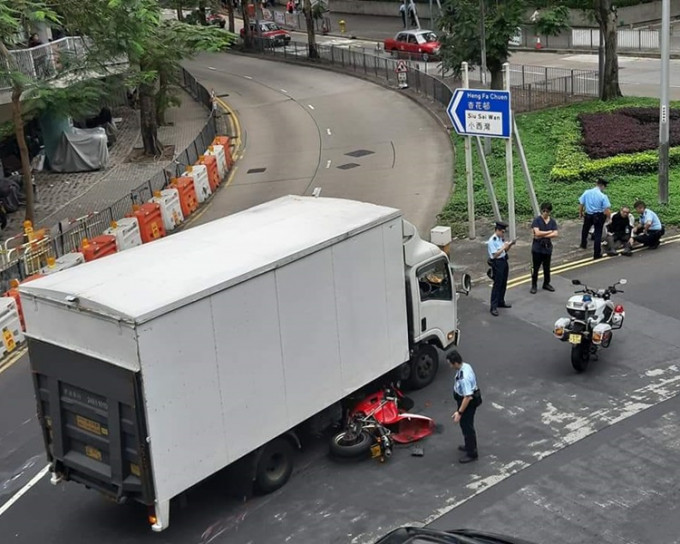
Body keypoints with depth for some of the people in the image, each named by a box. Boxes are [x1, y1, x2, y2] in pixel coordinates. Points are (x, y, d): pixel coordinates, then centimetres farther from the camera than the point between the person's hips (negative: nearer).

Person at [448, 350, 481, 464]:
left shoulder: (464, 377, -36)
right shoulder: (465, 366, -6)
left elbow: (467, 397, -34)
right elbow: (473, 379, 12)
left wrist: (459, 412, -29)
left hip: (468, 403, -10)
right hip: (469, 398, 10)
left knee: (467, 426, 6)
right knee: (466, 424, 26)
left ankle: (472, 453, 21)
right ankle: (470, 445, 45)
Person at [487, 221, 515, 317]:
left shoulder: (501, 238, 7)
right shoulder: (492, 241, -17)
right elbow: (495, 255, -20)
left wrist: (509, 245, -1)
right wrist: (504, 247, -21)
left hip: (504, 261, 9)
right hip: (497, 263, -9)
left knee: (504, 283, 17)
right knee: (497, 284, -7)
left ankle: (501, 302, 32)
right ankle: (494, 307, -4)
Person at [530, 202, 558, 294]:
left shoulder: (553, 221, 1)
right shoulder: (537, 220, -10)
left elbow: (556, 234, -10)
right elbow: (537, 233, -21)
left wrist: (542, 235, -17)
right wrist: (549, 232, -12)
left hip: (548, 247, 3)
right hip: (537, 248, -3)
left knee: (547, 267, 15)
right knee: (535, 267, 5)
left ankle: (546, 284, 31)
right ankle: (534, 285, 15)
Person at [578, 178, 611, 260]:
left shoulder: (586, 192, -9)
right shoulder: (603, 196, -19)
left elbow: (581, 204, -2)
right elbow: (607, 209, -21)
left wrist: (580, 213, 14)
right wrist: (607, 217, -3)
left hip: (588, 215, 3)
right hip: (599, 216, -3)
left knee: (585, 229, 32)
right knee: (598, 234, 9)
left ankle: (583, 244, 52)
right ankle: (597, 254, 13)